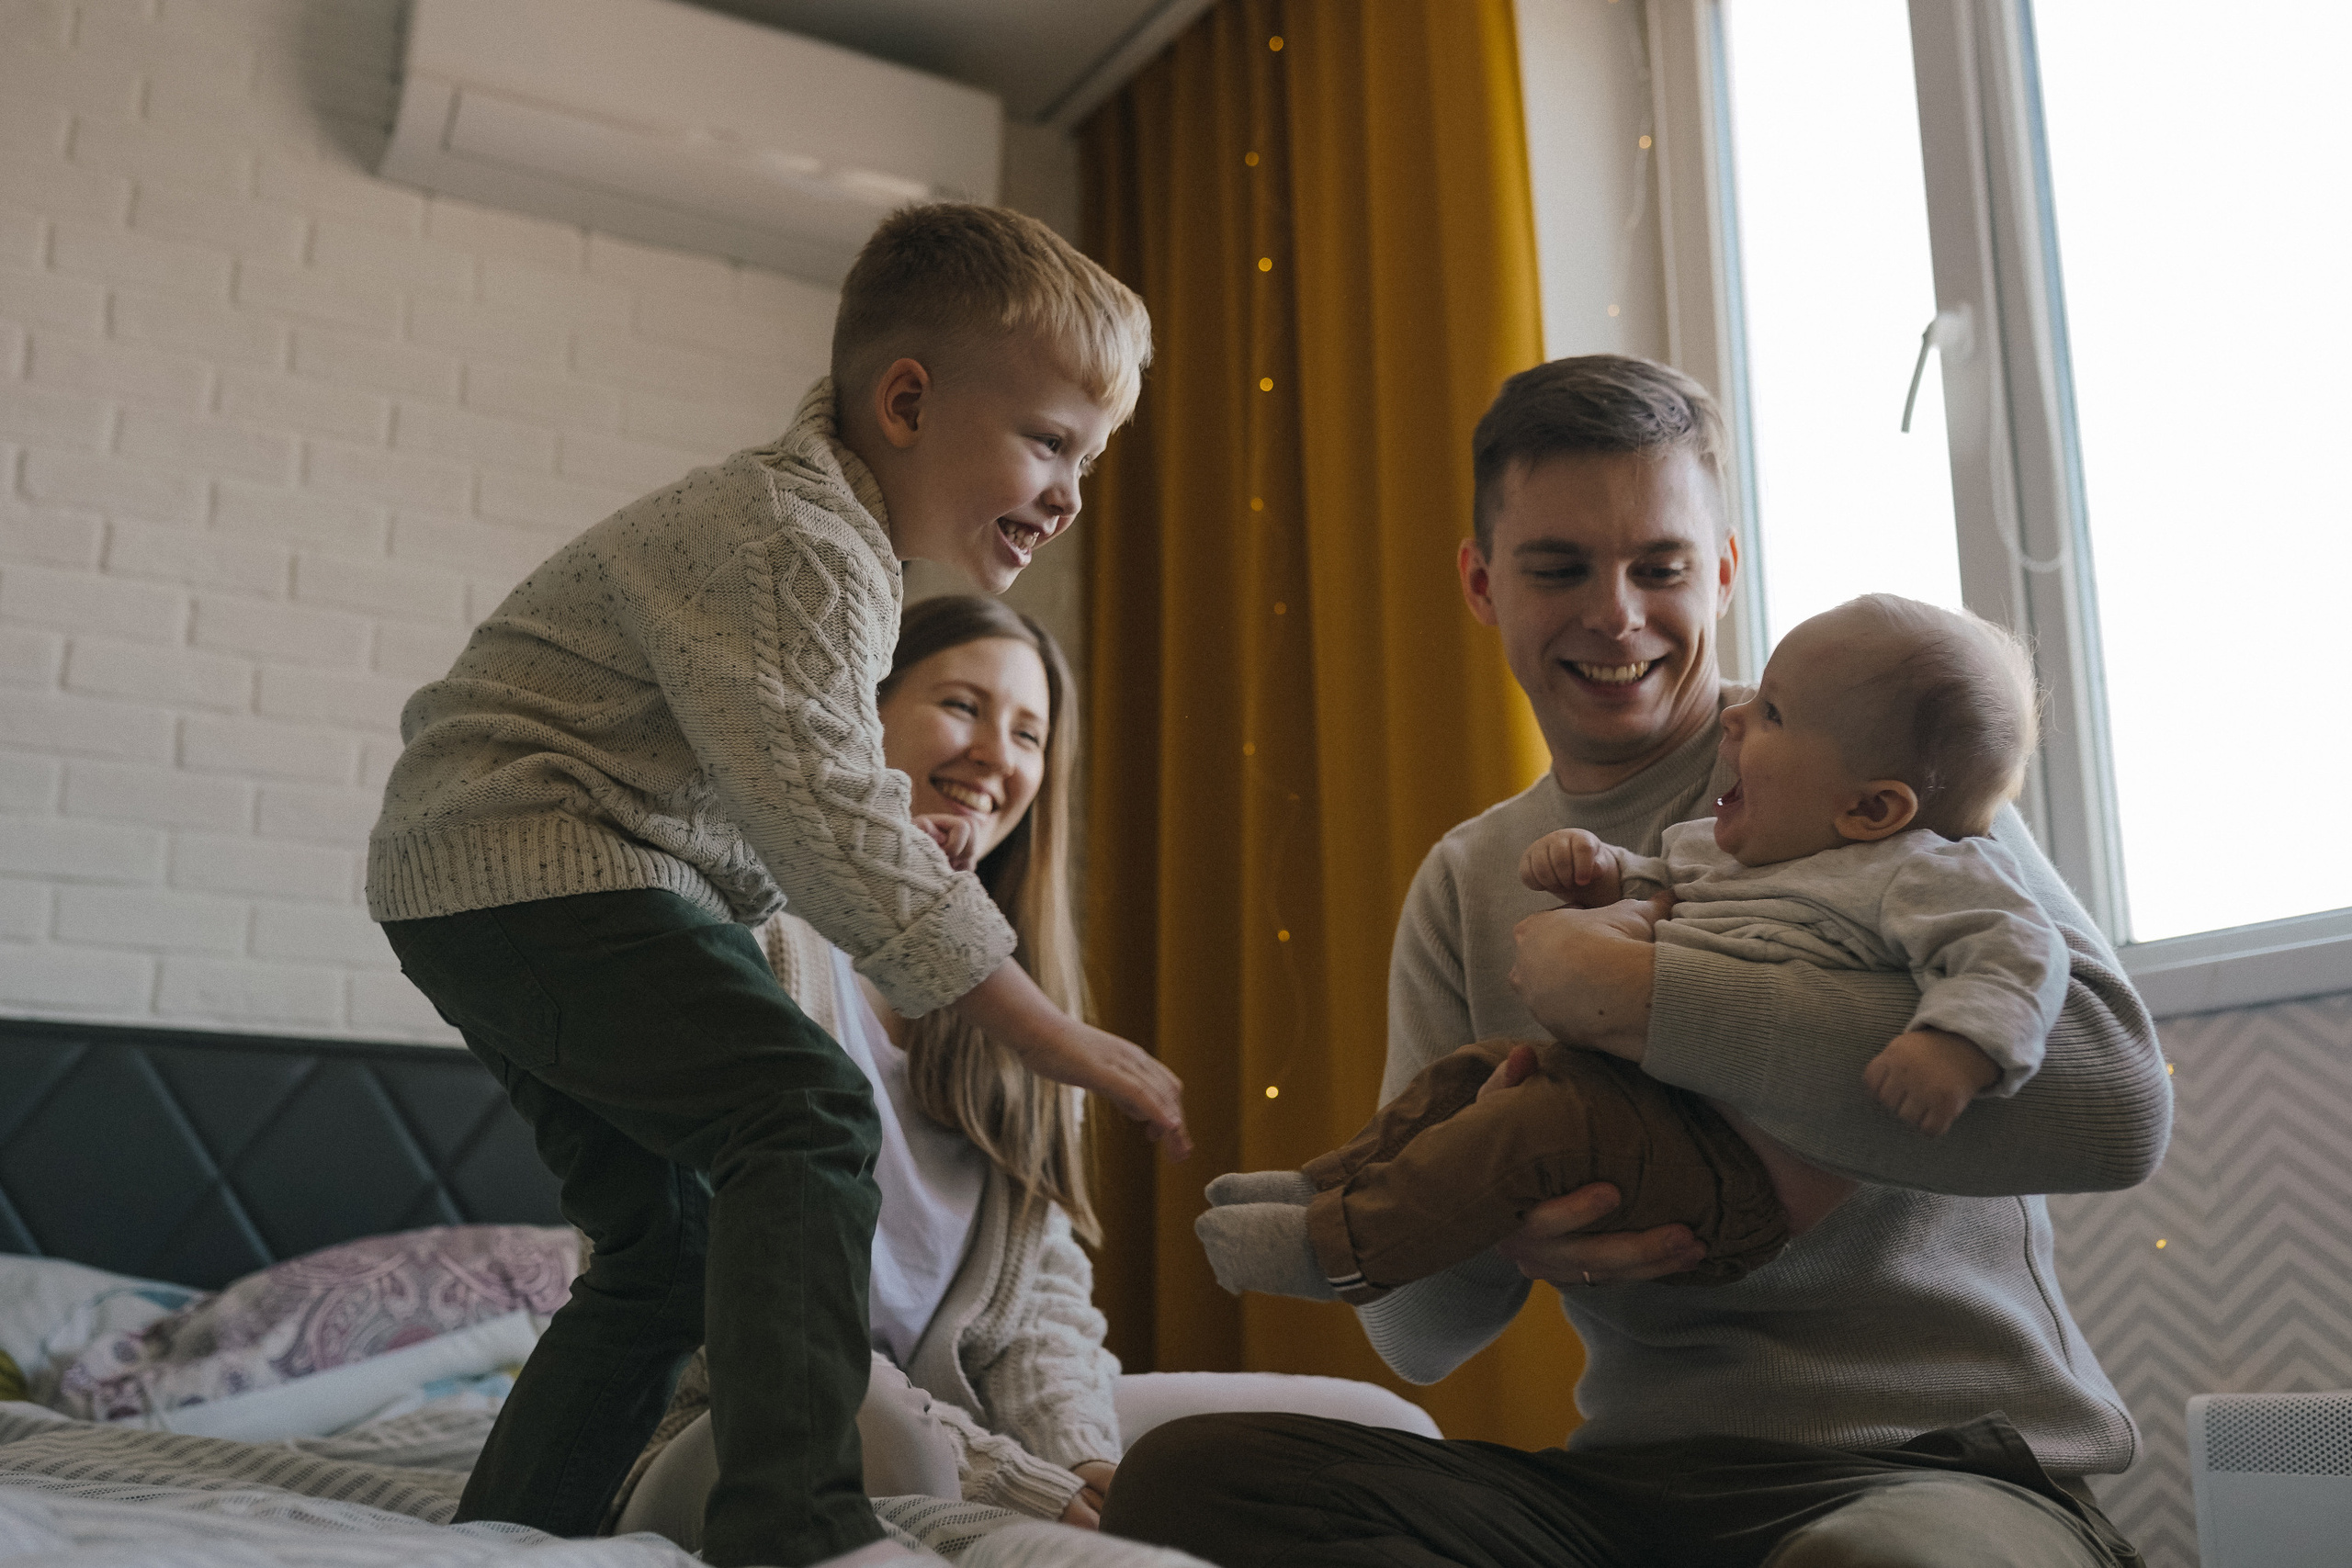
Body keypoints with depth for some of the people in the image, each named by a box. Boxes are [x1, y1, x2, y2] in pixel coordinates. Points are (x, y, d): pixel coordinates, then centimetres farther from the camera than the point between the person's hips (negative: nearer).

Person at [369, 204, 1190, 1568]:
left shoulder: (820, 530, 14)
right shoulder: (797, 544, -20)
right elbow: (823, 818, -27)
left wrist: (887, 833, 8)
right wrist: (1051, 1034, -25)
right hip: (528, 862, -11)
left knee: (675, 1237, 12)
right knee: (808, 1118, -24)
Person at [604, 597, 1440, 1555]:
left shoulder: (1020, 986, 15)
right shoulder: (761, 940, -9)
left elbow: (1042, 1278, 7)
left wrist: (1083, 1459, -14)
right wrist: (1027, 1489, -20)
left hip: (965, 1420, 5)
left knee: (1385, 1433, -8)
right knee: (871, 1426, -41)